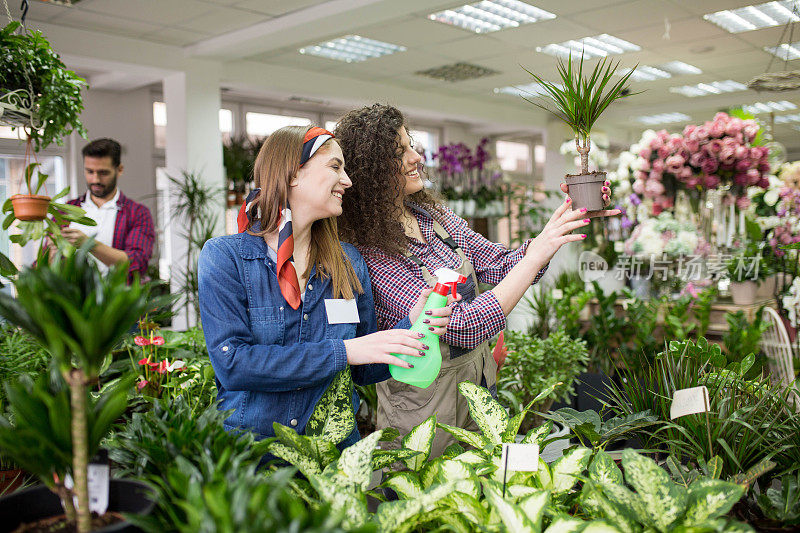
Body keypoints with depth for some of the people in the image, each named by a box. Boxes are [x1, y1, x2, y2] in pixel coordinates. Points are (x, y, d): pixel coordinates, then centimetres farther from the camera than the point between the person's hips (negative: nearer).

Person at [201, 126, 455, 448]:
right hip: (251, 450, -2)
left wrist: (410, 326, -5)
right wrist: (342, 352, -17)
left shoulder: (349, 262, 8)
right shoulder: (224, 256, -3)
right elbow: (232, 362, -14)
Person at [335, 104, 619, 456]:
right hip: (425, 407, -7)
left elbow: (501, 267, 3)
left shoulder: (435, 217, 1)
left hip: (478, 385, 7)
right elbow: (462, 328, -28)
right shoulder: (370, 253, -23)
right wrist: (538, 253, -26)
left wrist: (567, 221, -10)